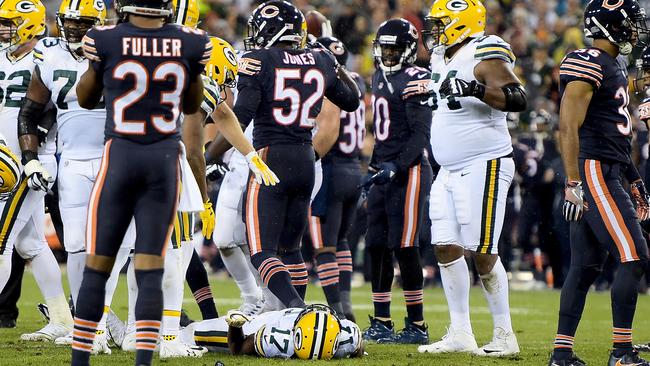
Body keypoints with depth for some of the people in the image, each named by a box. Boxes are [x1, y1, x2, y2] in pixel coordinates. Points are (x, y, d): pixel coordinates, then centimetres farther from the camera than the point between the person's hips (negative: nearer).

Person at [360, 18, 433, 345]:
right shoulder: (380, 78, 17)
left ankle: (417, 325, -3)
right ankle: (381, 323, 14)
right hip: (383, 171, 9)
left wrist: (396, 167, -23)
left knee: (404, 248, -9)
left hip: (408, 171, -9)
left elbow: (420, 134, -16)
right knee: (377, 247, 7)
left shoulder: (414, 80, -11)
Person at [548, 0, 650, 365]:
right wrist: (574, 184, -21)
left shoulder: (614, 67, 19)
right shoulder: (588, 64, -12)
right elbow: (568, 128, -17)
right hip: (593, 172, -10)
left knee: (586, 266, 9)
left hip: (607, 174, 10)